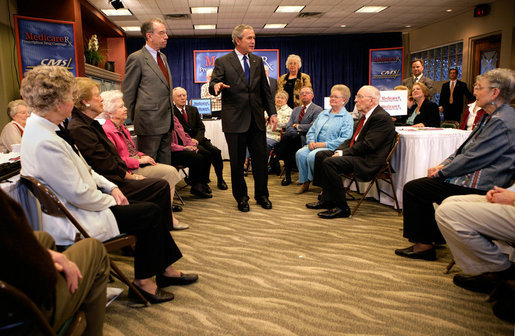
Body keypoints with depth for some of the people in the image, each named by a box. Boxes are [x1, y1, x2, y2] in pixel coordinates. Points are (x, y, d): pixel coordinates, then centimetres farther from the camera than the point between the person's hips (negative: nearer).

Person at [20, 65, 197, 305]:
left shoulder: (43, 127, 5)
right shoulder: (44, 142, -27)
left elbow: (82, 169, 13)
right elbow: (79, 195, -25)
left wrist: (111, 187, 4)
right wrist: (111, 201, -10)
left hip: (76, 204, 10)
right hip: (72, 222, -10)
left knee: (151, 210, 6)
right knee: (151, 213, -9)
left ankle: (165, 269, 17)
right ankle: (143, 282, 7)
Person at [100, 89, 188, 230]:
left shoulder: (121, 127, 18)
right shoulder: (107, 131, -13)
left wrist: (142, 156, 5)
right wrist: (139, 160, -15)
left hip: (138, 163, 9)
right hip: (129, 170, -9)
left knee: (171, 170, -8)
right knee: (169, 172, -19)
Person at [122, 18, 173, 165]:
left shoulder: (163, 57, 17)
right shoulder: (136, 58, -7)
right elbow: (128, 92, -5)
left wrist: (171, 119, 18)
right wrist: (133, 119, -3)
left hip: (167, 122, 8)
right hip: (149, 123, -7)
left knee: (166, 164, 12)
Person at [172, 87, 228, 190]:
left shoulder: (193, 110, 17)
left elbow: (201, 127, 11)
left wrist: (197, 140, -8)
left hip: (197, 139, 5)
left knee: (216, 151, -18)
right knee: (206, 153, -28)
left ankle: (220, 180, -3)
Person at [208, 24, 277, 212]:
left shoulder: (258, 61, 12)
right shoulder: (223, 62, -1)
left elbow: (265, 89, 13)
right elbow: (213, 85, -7)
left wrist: (272, 112, 6)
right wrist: (216, 86, -32)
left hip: (256, 119, 4)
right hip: (235, 119, -3)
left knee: (260, 159, 7)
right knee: (237, 162, 5)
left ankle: (262, 195, 24)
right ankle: (241, 198, 21)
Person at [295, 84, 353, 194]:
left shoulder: (347, 118, 0)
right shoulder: (323, 113, 24)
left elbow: (344, 140, -13)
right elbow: (312, 130, 22)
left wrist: (323, 144, -18)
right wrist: (311, 142, -2)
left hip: (331, 148, -6)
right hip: (315, 145, 6)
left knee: (312, 156, -33)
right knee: (300, 153, -23)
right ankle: (304, 182, -12)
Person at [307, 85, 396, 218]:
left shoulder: (382, 117, -14)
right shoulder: (365, 116, 17)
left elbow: (367, 145, -21)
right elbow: (353, 139, 19)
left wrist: (343, 153, -16)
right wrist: (339, 150, 1)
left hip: (368, 162, -10)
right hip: (356, 154, 11)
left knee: (329, 162, -26)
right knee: (320, 155, 6)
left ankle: (342, 208, -17)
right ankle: (327, 199, 7)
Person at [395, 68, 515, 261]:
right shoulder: (491, 117, 14)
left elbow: (472, 159, -23)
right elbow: (465, 149, 16)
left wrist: (441, 172, -12)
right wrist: (442, 166, 3)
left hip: (478, 187, -11)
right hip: (472, 178, 11)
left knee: (413, 189, -10)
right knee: (419, 186, 19)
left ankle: (423, 245, 1)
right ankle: (434, 236, 27)